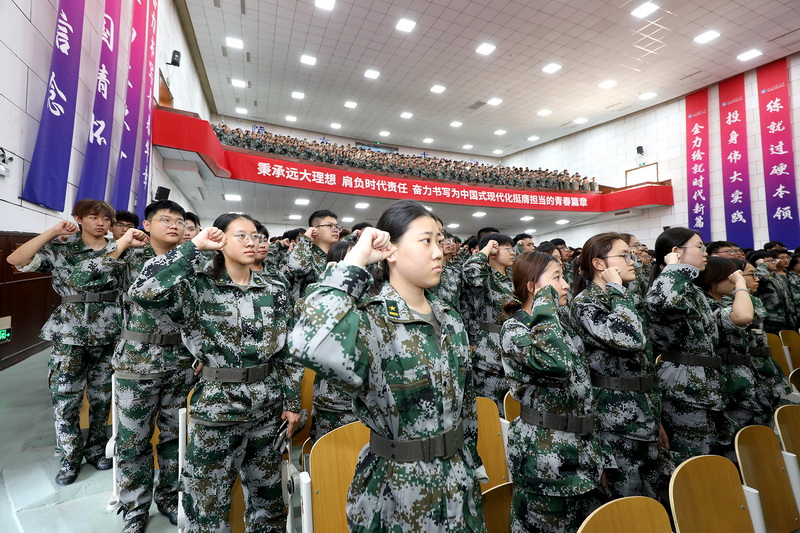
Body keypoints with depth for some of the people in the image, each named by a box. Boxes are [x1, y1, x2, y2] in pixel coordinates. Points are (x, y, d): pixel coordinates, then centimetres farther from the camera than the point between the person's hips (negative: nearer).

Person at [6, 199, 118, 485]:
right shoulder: (60, 249, 1)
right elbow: (15, 259, -10)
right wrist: (53, 232, -13)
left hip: (109, 335, 1)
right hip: (70, 334, -1)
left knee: (102, 397, 12)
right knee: (64, 399, 5)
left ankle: (96, 449, 31)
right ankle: (71, 456, 25)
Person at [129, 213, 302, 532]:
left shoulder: (276, 288, -1)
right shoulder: (199, 286, -9)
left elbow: (289, 348, 2)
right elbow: (143, 291, -29)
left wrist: (292, 401, 3)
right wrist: (194, 246, -21)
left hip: (268, 404, 3)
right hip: (217, 405, -3)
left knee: (267, 491, 21)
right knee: (208, 498, 14)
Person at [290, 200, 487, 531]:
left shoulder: (450, 320, -1)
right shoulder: (371, 320, -23)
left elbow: (466, 402, 8)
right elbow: (311, 347, -46)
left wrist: (471, 465, 13)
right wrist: (354, 262, -34)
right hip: (398, 491, -6)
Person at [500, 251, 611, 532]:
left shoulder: (560, 324, 8)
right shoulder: (514, 329, -17)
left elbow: (581, 386, 13)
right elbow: (556, 362, -39)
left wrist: (598, 454, 16)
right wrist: (544, 306, -25)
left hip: (580, 446, 8)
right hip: (545, 453, -8)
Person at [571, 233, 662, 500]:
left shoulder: (625, 298, 11)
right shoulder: (585, 303, -14)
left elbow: (644, 361, 15)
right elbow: (631, 338, -31)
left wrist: (656, 418, 18)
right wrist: (616, 289, -17)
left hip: (643, 416, 8)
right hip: (615, 419, -8)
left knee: (653, 497, 18)